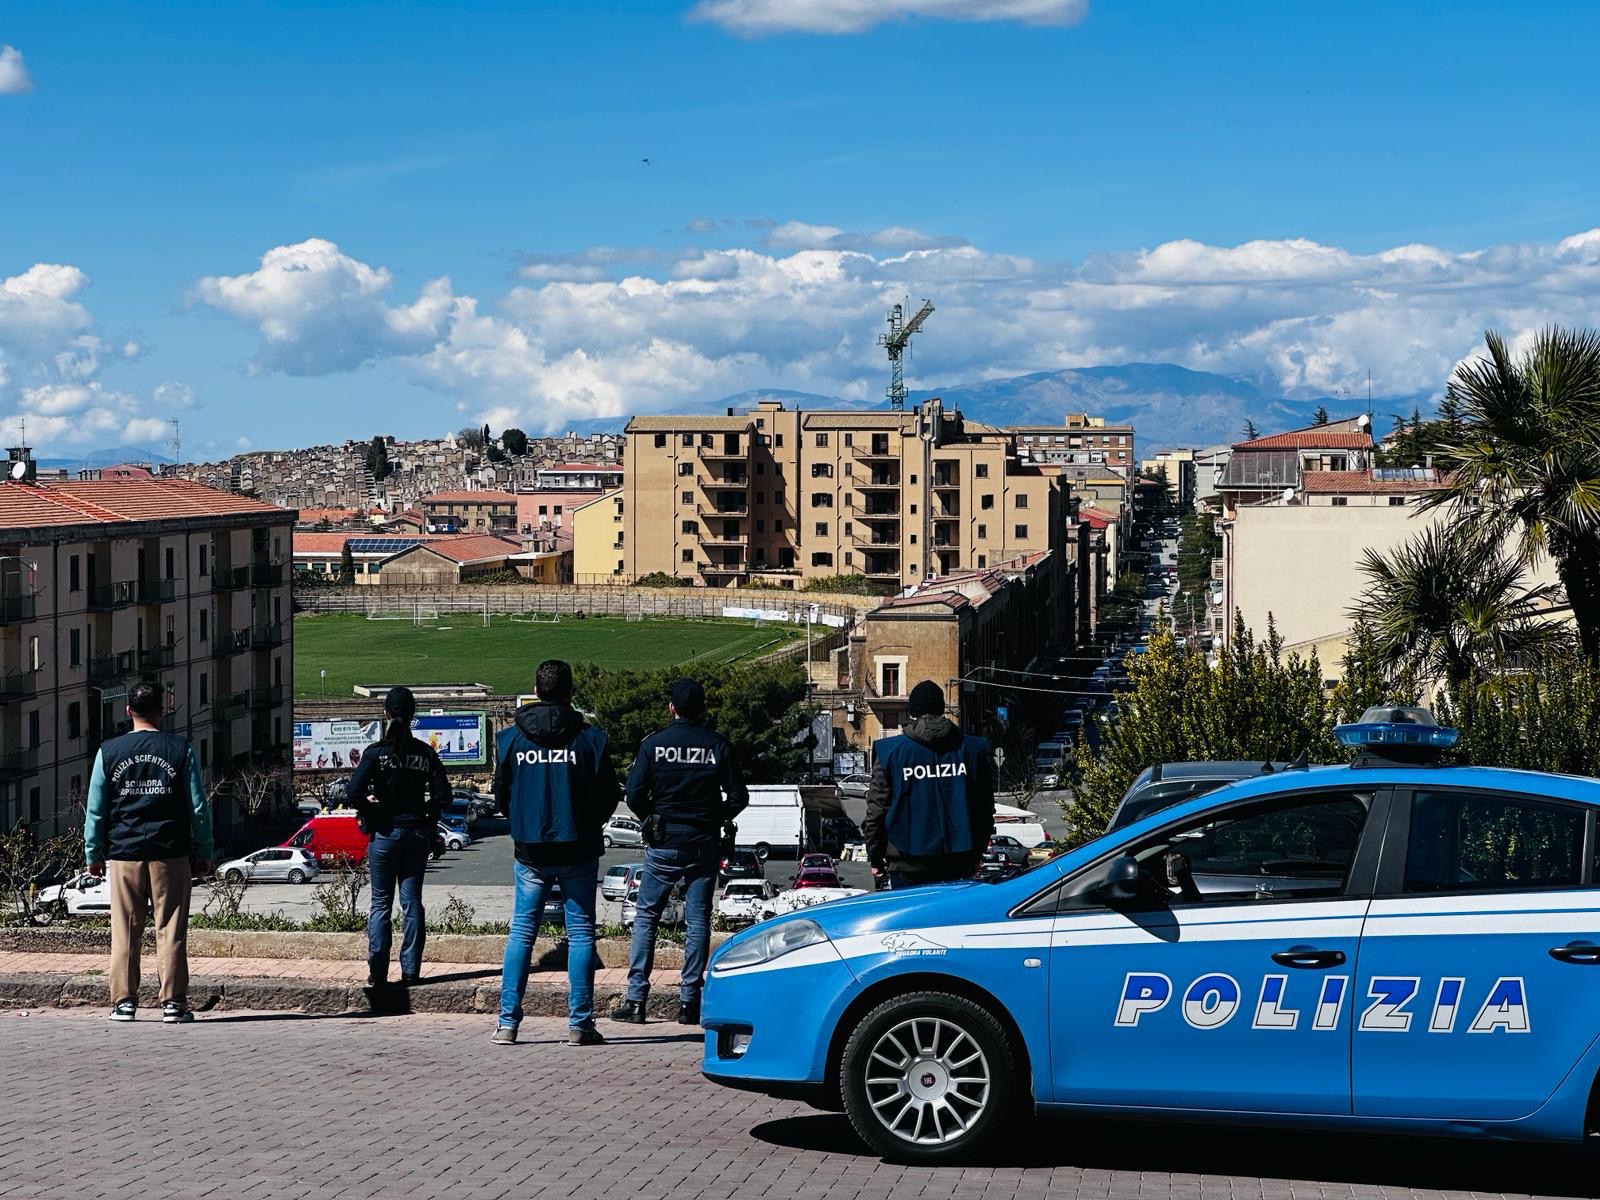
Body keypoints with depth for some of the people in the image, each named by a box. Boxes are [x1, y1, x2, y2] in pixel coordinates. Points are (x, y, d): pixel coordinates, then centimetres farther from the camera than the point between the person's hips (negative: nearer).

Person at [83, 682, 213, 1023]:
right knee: (171, 931, 2)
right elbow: (198, 807, 2)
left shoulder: (109, 752, 2)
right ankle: (173, 1003, 1)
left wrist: (93, 854, 16)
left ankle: (124, 1001, 8)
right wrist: (203, 853, 10)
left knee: (124, 932, 7)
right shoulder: (181, 750, 0)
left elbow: (95, 810, 7)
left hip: (123, 854, 1)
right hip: (170, 854, -1)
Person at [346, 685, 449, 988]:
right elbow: (442, 794, -4)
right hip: (417, 834, 2)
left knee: (380, 903, 6)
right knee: (412, 901, 7)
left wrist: (371, 810, 0)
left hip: (384, 835, -2)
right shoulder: (425, 753, -1)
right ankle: (410, 970, 5)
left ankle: (377, 972, 2)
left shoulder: (376, 753, -9)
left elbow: (354, 793, -17)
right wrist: (424, 813, 11)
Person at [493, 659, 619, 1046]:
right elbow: (608, 797, -1)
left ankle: (507, 1022, 5)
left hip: (529, 853, 2)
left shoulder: (510, 739, -2)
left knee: (521, 932, 9)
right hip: (578, 852, -1)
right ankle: (579, 1024, 3)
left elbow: (501, 795, 5)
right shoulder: (590, 738, -7)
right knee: (580, 933, 5)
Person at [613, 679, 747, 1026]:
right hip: (704, 846, 1)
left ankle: (636, 1000, 3)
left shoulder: (653, 744, -4)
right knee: (698, 920, 6)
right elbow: (738, 797, -1)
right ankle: (689, 1001, 4)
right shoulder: (719, 746, -2)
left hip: (663, 845, -1)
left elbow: (634, 795, -7)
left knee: (646, 917, 8)